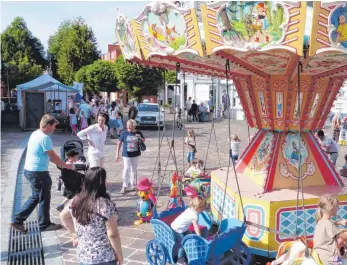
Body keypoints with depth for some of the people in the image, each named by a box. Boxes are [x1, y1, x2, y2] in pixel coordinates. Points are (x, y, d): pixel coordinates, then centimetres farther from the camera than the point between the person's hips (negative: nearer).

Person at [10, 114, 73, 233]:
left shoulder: (35, 134, 10)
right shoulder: (45, 138, -21)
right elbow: (53, 156, -16)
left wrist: (60, 163, 17)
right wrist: (66, 165, -3)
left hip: (30, 170, 10)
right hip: (38, 172, -10)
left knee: (36, 197, 20)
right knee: (44, 198, 7)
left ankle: (17, 220, 23)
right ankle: (44, 224, 22)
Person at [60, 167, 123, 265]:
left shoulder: (76, 200, -2)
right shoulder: (106, 204, -21)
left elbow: (63, 216, 16)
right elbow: (112, 234, -19)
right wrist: (119, 254, -7)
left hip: (83, 256, 6)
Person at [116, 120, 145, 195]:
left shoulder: (138, 133, -1)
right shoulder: (124, 133, -7)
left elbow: (143, 141, 11)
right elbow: (119, 143, -2)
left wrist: (140, 138, -12)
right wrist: (117, 154, -5)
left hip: (136, 154, 3)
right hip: (126, 155, -2)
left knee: (134, 170, 13)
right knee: (126, 169, -10)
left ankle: (133, 185, 28)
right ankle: (124, 187, -2)